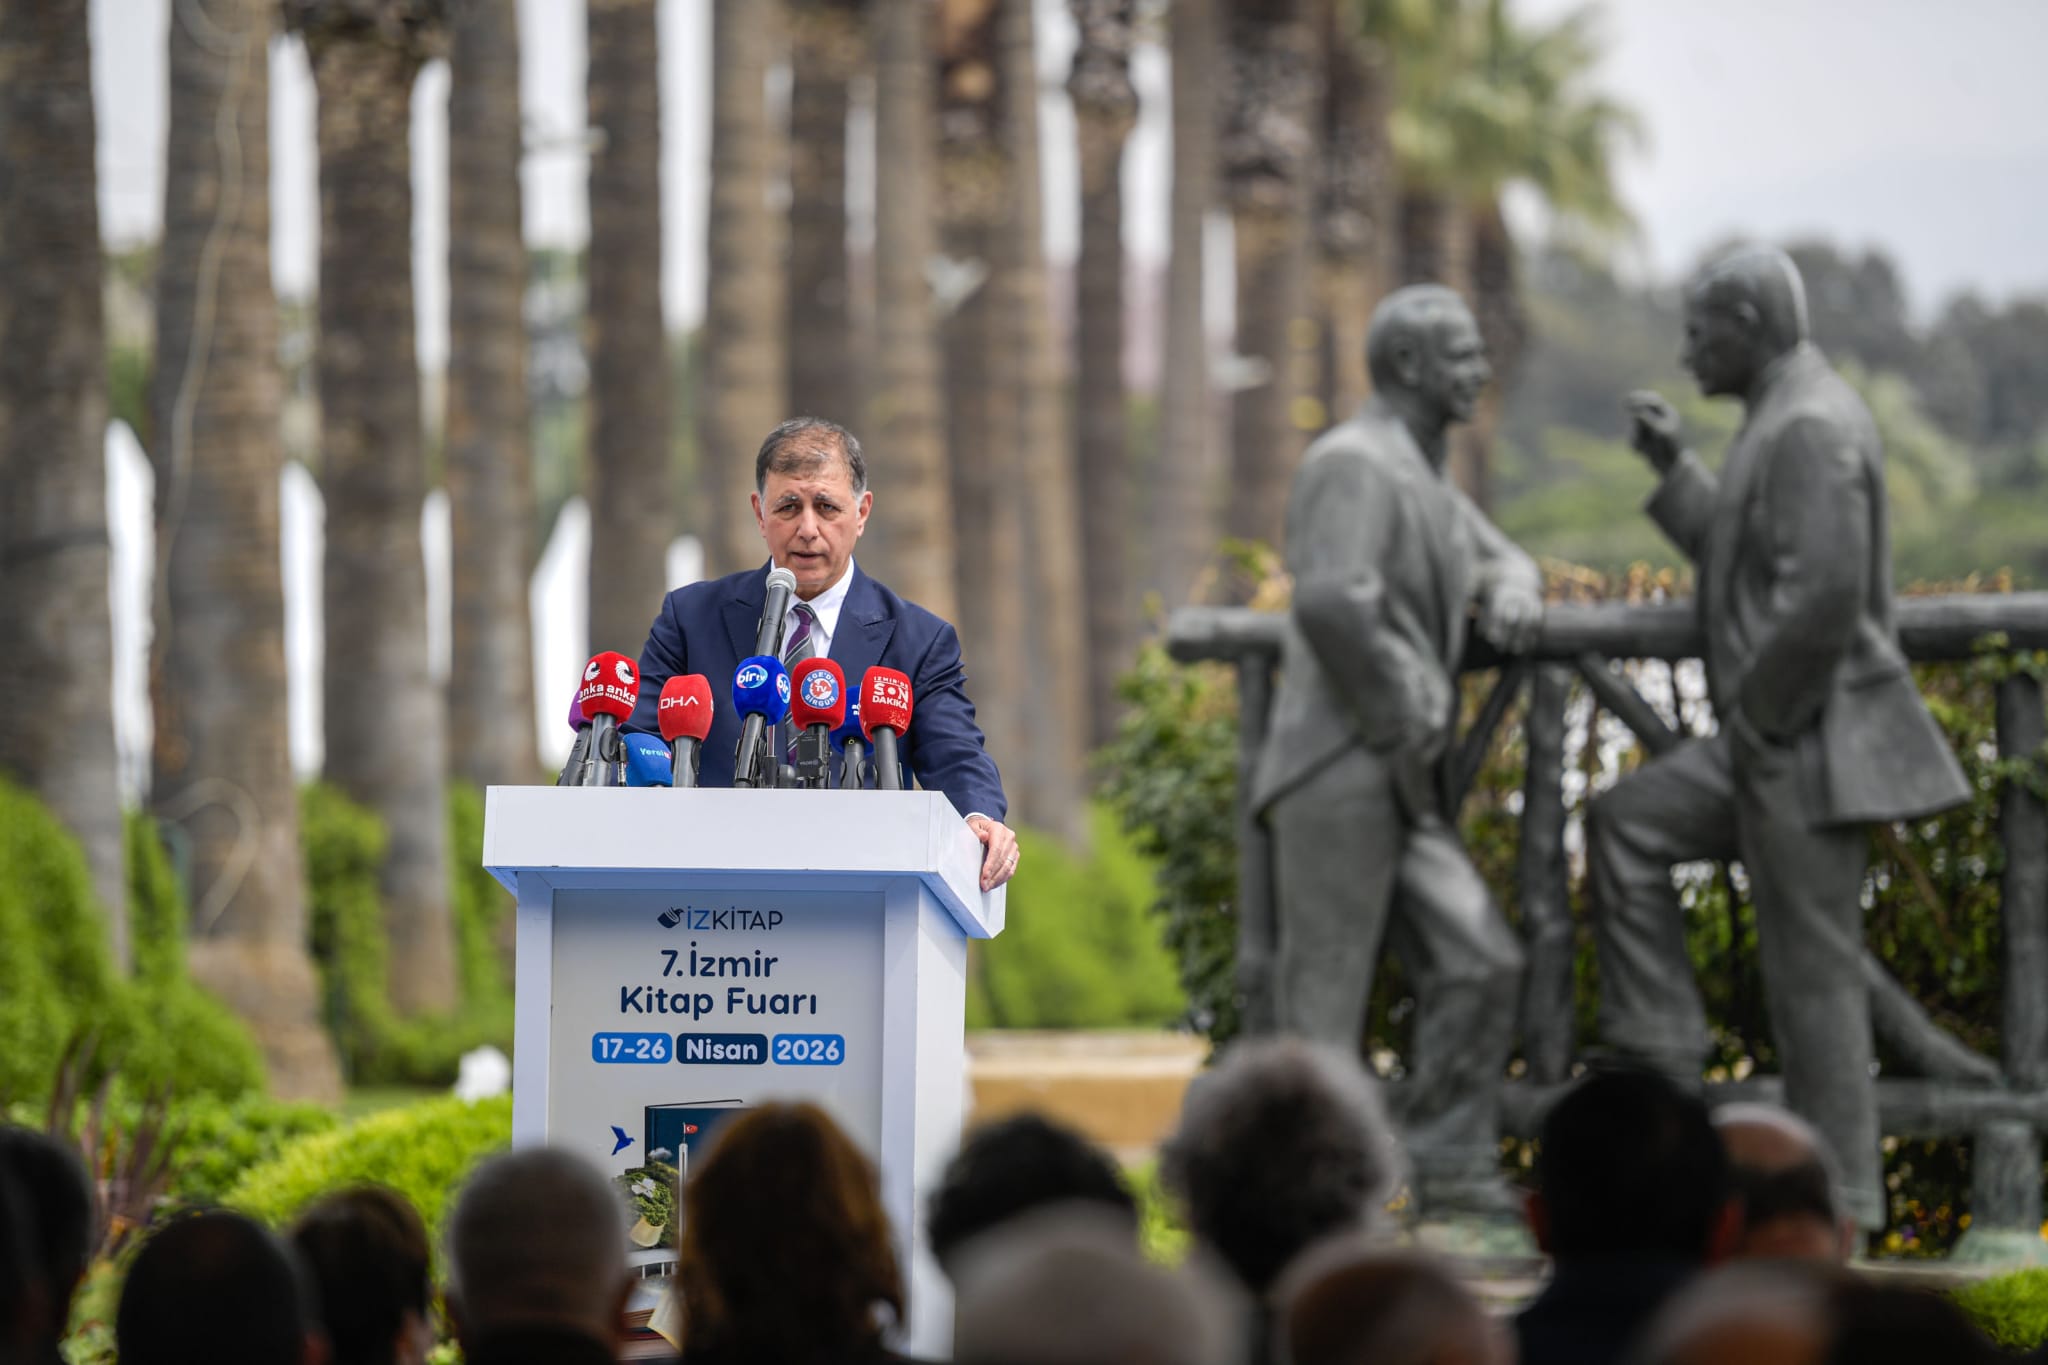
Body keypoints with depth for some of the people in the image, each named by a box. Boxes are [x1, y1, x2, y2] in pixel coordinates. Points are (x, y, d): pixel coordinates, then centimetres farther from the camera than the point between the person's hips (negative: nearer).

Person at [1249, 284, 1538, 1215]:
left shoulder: (1423, 475, 20)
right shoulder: (1354, 465, -12)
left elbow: (1499, 556, 36)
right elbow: (1329, 603, -27)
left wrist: (1511, 590, 10)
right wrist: (1398, 726, -18)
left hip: (1401, 781, 10)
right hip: (1339, 772, -10)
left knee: (1478, 964, 4)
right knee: (1321, 996, -6)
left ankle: (1449, 1168, 10)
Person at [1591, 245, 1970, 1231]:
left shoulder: (1812, 429, -18)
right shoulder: (1782, 419, 14)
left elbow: (1824, 595, -26)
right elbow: (1737, 554, 24)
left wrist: (1756, 718, -17)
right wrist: (1671, 466, 15)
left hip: (1812, 747, -10)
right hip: (1773, 739, 10)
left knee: (1812, 971, -3)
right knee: (1627, 823, 16)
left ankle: (1839, 1198, 4)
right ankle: (1661, 1057, 15)